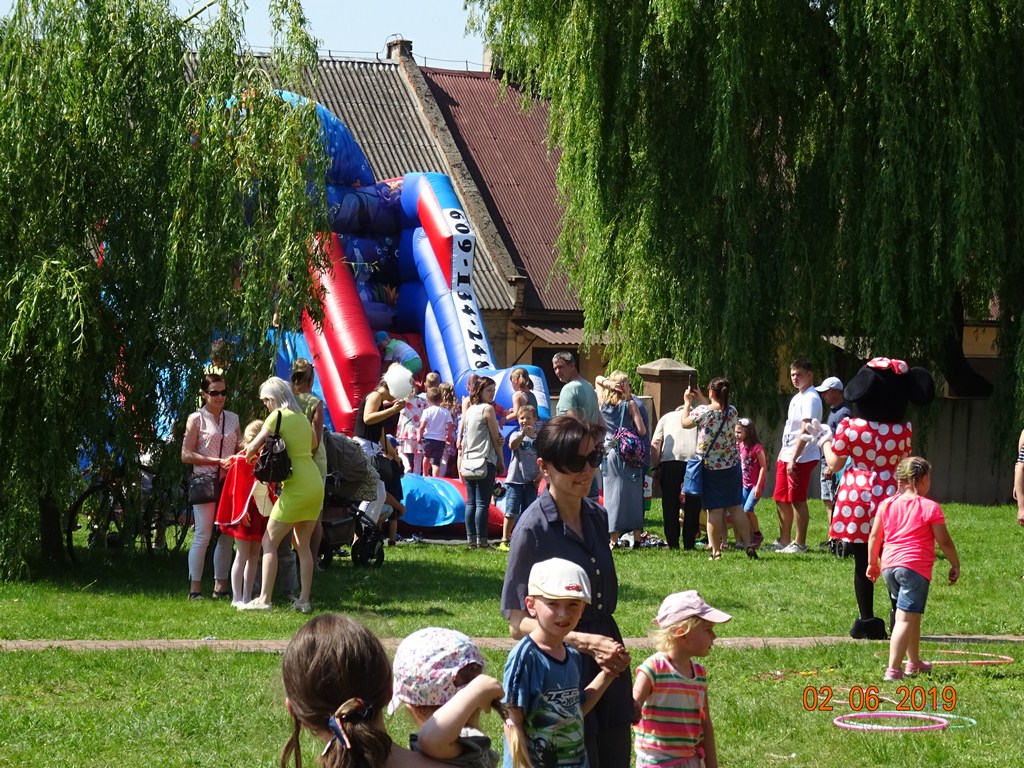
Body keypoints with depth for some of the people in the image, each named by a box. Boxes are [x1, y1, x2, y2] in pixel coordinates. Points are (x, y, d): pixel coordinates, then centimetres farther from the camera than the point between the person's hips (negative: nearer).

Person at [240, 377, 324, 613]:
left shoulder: (278, 416, -7)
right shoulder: (302, 417, 14)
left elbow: (253, 447, -12)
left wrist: (247, 458, 8)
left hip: (296, 487, -7)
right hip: (316, 485, 7)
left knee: (269, 541, -2)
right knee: (303, 545, 12)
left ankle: (264, 599, -6)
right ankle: (304, 600, 10)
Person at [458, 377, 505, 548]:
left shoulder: (468, 410, 13)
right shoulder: (487, 409, -7)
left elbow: (460, 440, 13)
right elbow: (496, 438, -5)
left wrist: (460, 462, 15)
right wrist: (501, 461, 3)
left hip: (468, 462, 7)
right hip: (485, 461, -7)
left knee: (470, 503, 8)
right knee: (482, 503, -7)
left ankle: (471, 540, 8)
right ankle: (481, 540, -9)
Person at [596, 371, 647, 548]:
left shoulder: (603, 402, 4)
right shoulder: (630, 404, -6)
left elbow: (598, 379, 20)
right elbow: (642, 431, -9)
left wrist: (607, 382, -1)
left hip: (610, 453, 2)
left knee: (612, 494, 5)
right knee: (633, 495, 4)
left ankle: (613, 539, 2)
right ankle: (636, 538, 4)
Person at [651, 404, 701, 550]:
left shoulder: (666, 417, 24)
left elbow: (655, 443, 11)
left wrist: (655, 467, 10)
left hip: (669, 460, 0)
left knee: (670, 505, 5)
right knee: (692, 505, 9)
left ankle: (672, 543, 3)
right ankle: (689, 543, 8)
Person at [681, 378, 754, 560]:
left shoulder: (702, 411, -16)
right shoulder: (732, 411, -2)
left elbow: (685, 423, 2)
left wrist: (688, 402, 16)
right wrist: (701, 399, 26)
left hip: (710, 467, -4)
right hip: (732, 466, 4)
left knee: (715, 510, -1)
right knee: (736, 506, 11)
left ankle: (716, 551, 1)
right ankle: (748, 545, 9)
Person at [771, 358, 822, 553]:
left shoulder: (810, 398, -13)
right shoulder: (796, 398, 18)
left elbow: (805, 431, -21)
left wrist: (793, 458, -24)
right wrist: (782, 453, 21)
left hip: (801, 458, -10)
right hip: (786, 457, 10)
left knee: (797, 500, -6)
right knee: (781, 500, 14)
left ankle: (800, 543, -1)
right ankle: (784, 540, 23)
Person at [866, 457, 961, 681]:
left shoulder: (887, 505, 10)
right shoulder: (930, 508, -4)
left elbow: (874, 537, 12)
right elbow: (944, 542, -1)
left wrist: (872, 563, 24)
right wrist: (955, 565, 12)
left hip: (889, 567, 6)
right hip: (916, 568, -6)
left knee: (912, 616, 24)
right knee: (905, 618, -9)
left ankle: (914, 662, 35)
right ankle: (893, 669, -17)